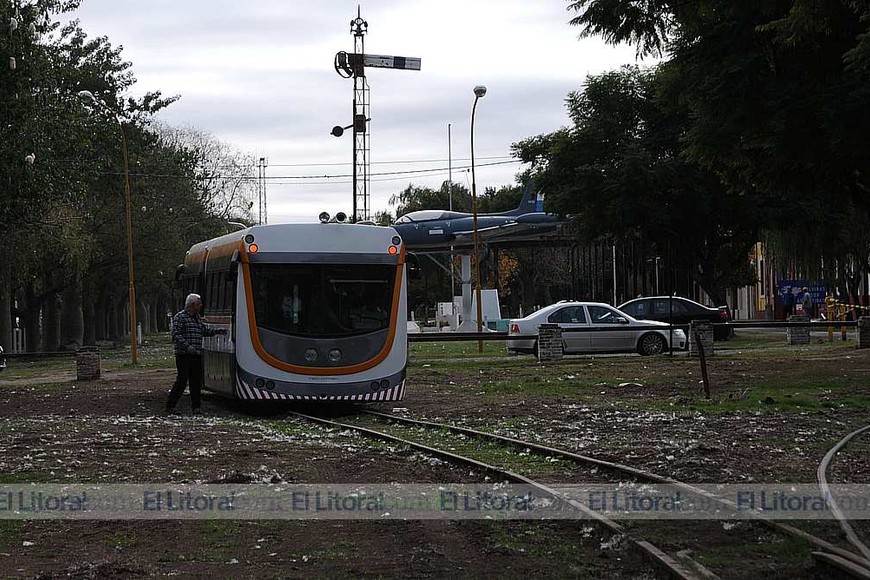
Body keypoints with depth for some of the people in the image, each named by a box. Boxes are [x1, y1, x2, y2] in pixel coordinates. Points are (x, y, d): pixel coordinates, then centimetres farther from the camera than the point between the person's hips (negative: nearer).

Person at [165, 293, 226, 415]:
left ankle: (195, 407, 10)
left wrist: (217, 331, 14)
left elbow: (205, 330, 29)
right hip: (184, 355, -8)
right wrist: (187, 346, -24)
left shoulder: (198, 318, 19)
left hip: (197, 355, 8)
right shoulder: (180, 317, -7)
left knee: (197, 382, 6)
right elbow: (176, 335, -14)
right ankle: (170, 405, -6)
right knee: (182, 380, -12)